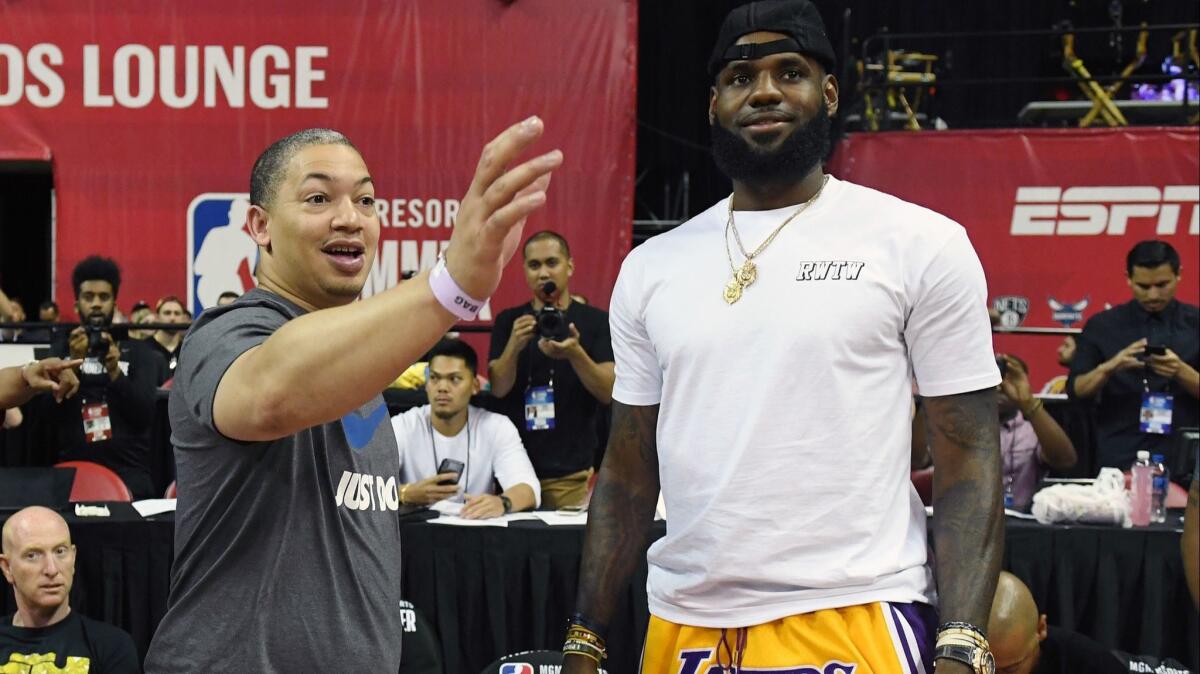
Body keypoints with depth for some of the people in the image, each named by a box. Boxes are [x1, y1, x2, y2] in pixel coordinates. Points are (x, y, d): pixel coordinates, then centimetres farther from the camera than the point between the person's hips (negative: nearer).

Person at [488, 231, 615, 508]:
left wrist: (575, 354, -25)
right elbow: (498, 389, -2)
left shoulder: (596, 321, 1)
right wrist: (515, 345, -22)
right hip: (516, 465, 2)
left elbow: (608, 392, -7)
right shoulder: (509, 321, 8)